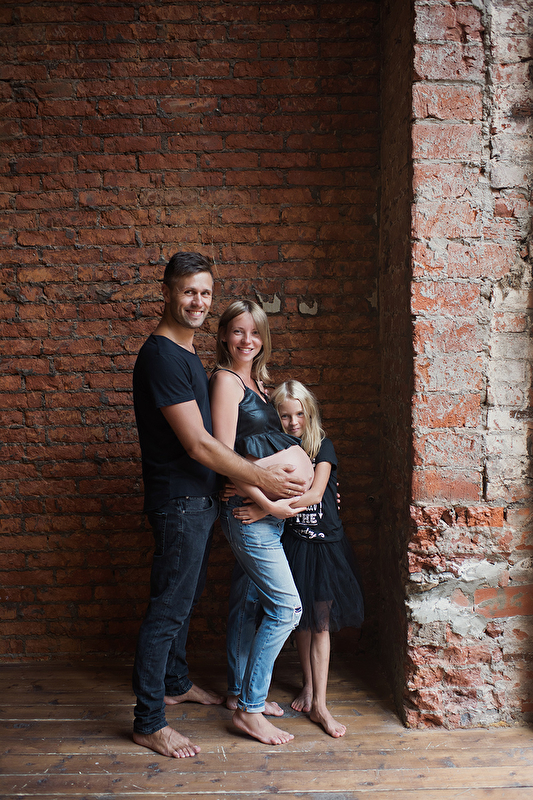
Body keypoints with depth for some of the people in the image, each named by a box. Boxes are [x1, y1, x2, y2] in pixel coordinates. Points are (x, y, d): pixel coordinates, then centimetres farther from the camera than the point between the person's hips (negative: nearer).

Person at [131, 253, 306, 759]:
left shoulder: (186, 353, 12)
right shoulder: (161, 355, -21)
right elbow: (198, 444, -24)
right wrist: (263, 479, -18)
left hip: (198, 498, 10)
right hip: (178, 500, -10)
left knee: (186, 598, 21)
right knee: (168, 608, -1)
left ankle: (175, 684, 39)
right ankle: (149, 723, 12)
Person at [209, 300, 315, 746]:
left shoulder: (254, 381, 15)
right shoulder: (226, 380, -12)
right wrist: (269, 504, -20)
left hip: (265, 511, 9)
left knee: (248, 603, 17)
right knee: (286, 606, -8)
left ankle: (239, 691, 31)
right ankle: (249, 709, 3)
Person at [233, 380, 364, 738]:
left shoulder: (322, 447, -10)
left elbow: (314, 494, -23)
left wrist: (266, 510, -30)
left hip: (324, 543, -2)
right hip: (291, 543, 3)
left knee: (320, 621, 1)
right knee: (301, 619, 13)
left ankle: (319, 703, 8)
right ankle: (309, 684, 31)